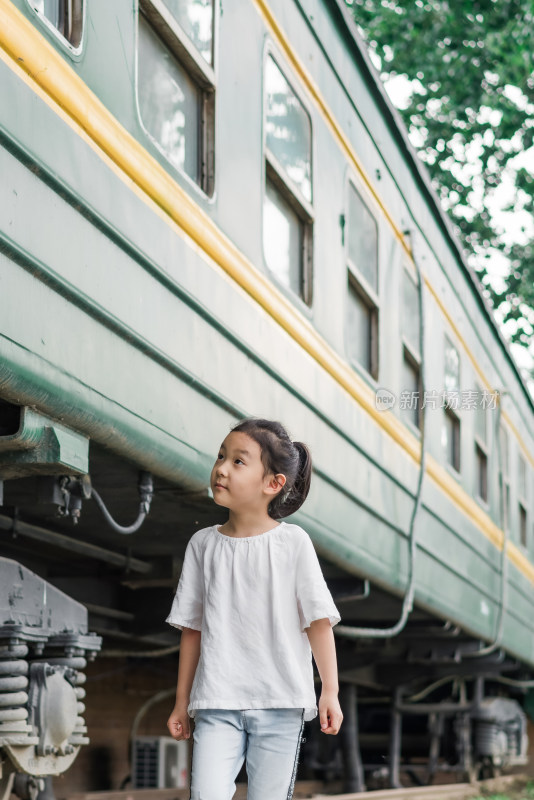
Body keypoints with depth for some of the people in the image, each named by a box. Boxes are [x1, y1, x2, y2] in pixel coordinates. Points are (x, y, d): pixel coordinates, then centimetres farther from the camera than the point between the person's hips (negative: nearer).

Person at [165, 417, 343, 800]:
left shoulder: (293, 542, -1)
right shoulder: (203, 544, 7)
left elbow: (319, 621, 1)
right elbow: (192, 629, 11)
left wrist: (330, 691, -3)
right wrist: (182, 702, 13)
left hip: (281, 702, -1)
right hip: (217, 703, 2)